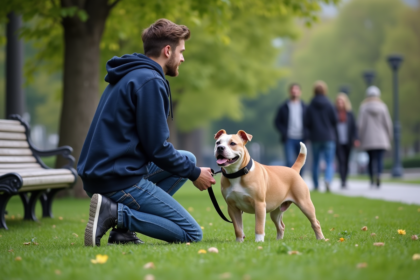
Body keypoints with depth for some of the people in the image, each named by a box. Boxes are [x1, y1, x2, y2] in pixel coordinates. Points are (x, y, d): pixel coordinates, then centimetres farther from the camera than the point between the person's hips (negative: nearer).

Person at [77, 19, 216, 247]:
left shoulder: (129, 75, 18)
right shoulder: (150, 81, -13)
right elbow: (157, 148, -14)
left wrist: (190, 167, 22)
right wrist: (195, 174, 1)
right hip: (120, 180, -9)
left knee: (188, 159, 22)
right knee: (192, 234, -2)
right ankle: (115, 213, -13)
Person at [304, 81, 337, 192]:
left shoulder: (310, 106, -4)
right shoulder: (329, 105, -7)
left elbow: (306, 122, -6)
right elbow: (335, 120, -7)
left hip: (315, 138, 2)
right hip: (329, 137, -2)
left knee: (315, 162, 16)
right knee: (330, 162, -1)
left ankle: (316, 185, 20)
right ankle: (328, 179, -27)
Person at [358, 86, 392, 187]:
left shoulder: (363, 107, -2)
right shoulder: (382, 106, -1)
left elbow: (360, 124, -5)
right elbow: (388, 123, 0)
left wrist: (360, 139, 4)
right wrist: (389, 138, 11)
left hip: (368, 140, 1)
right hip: (381, 139, -1)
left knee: (371, 159, 12)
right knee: (379, 159, -1)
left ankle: (372, 179, 3)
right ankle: (378, 175, -20)